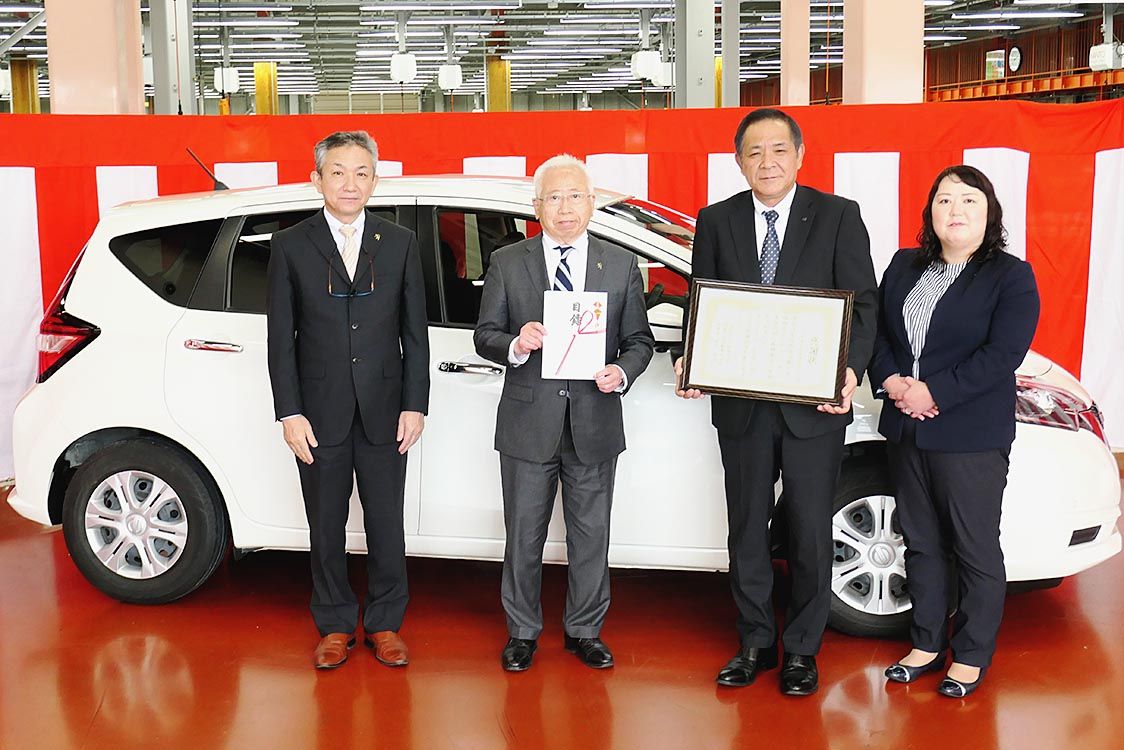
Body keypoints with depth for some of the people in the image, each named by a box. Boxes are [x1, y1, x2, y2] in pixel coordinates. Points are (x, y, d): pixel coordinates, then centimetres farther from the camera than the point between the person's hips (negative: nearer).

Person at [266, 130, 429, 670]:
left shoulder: (400, 244, 5)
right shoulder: (290, 246, 1)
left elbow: (415, 332, 5)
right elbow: (281, 337, 0)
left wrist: (415, 405, -2)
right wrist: (290, 413, -7)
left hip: (384, 412, 1)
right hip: (320, 414, 0)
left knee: (386, 524, 7)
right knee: (326, 525, 10)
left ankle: (385, 624, 24)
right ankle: (335, 626, 25)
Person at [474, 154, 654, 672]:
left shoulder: (621, 266, 5)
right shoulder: (506, 264, 2)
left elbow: (640, 340, 8)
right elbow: (485, 336, 2)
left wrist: (622, 372, -13)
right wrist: (515, 346, -19)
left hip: (595, 421, 1)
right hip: (528, 421, -1)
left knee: (591, 535, 11)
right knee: (524, 536, 9)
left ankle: (585, 630, 27)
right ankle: (522, 632, 26)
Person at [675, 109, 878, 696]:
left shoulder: (838, 216, -1)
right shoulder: (715, 222, 5)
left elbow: (862, 305, -4)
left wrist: (851, 370, -21)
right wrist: (692, 363, -12)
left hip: (815, 404, -2)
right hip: (740, 404, 2)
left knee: (809, 531, 7)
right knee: (747, 529, 13)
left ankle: (801, 649, 23)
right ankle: (755, 642, 28)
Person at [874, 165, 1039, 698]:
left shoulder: (1011, 276, -6)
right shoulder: (904, 266, 11)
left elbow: (1002, 354, -15)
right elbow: (877, 329, 11)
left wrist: (934, 393, -19)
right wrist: (890, 380, -8)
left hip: (971, 436, -5)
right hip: (907, 430, 6)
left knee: (975, 550, 4)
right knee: (921, 543, 14)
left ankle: (972, 656, 18)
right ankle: (927, 643, 27)